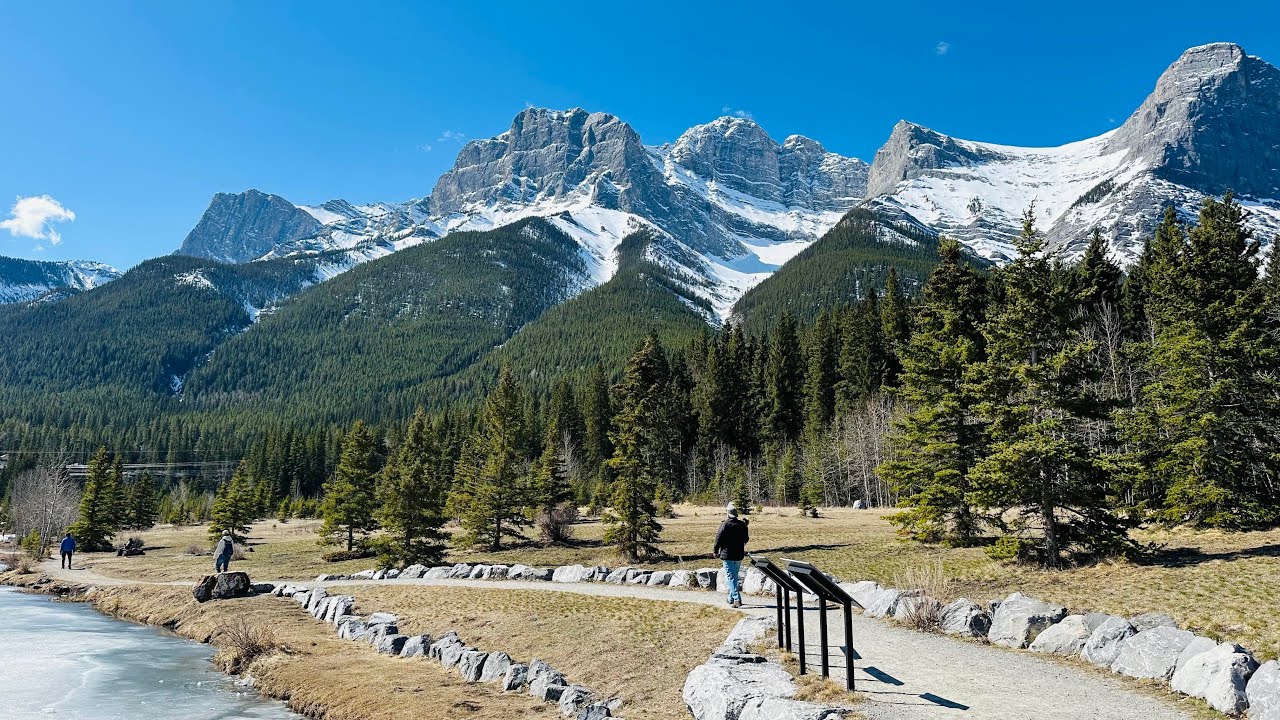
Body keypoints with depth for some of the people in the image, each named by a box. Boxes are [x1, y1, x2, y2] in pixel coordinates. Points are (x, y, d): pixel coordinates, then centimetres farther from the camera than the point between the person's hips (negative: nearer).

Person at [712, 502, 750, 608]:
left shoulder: (725, 524, -13)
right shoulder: (742, 524, 3)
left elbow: (719, 539, -10)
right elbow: (746, 539, 12)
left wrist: (715, 551, 3)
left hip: (727, 555, -5)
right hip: (739, 555, 5)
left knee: (731, 577, -4)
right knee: (735, 576, 18)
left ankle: (737, 599, -13)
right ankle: (731, 598, 27)